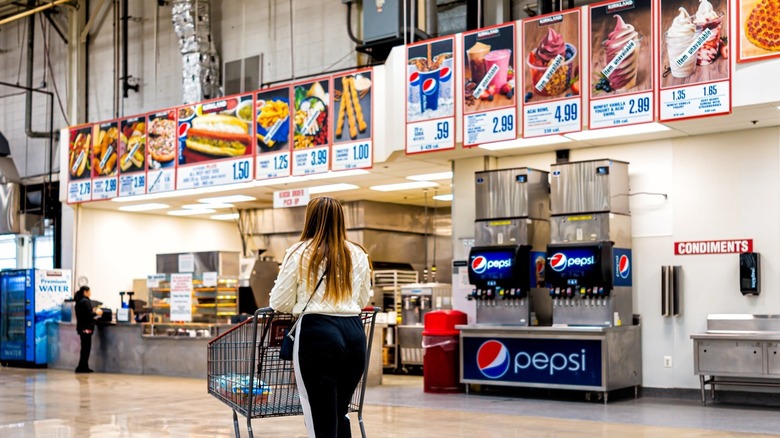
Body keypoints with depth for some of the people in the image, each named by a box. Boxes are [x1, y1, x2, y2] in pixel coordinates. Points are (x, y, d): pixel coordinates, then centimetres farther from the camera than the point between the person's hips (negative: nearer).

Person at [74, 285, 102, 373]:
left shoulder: (79, 301, 15)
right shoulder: (86, 301, -14)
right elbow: (89, 314, -20)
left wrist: (94, 312, 16)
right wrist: (96, 313, -3)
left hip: (81, 327, 10)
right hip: (86, 328, -10)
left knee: (85, 348, 14)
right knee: (86, 348, -5)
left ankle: (83, 367, 17)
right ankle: (82, 367, -5)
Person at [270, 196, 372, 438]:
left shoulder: (300, 253, -1)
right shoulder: (358, 254, 11)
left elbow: (279, 303, 1)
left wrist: (300, 305, 22)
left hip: (318, 333, -5)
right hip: (354, 332, 5)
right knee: (339, 413, 19)